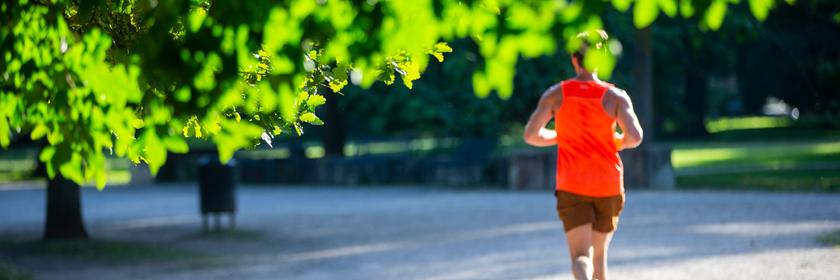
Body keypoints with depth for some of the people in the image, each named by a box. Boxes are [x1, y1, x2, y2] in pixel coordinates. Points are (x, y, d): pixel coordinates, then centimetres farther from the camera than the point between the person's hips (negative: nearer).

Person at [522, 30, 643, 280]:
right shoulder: (615, 96, -4)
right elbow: (635, 137, -14)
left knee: (580, 257, -6)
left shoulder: (556, 94, -1)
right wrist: (618, 142, 8)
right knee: (599, 254, 18)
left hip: (571, 186, -1)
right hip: (608, 186, 1)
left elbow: (531, 135, -4)